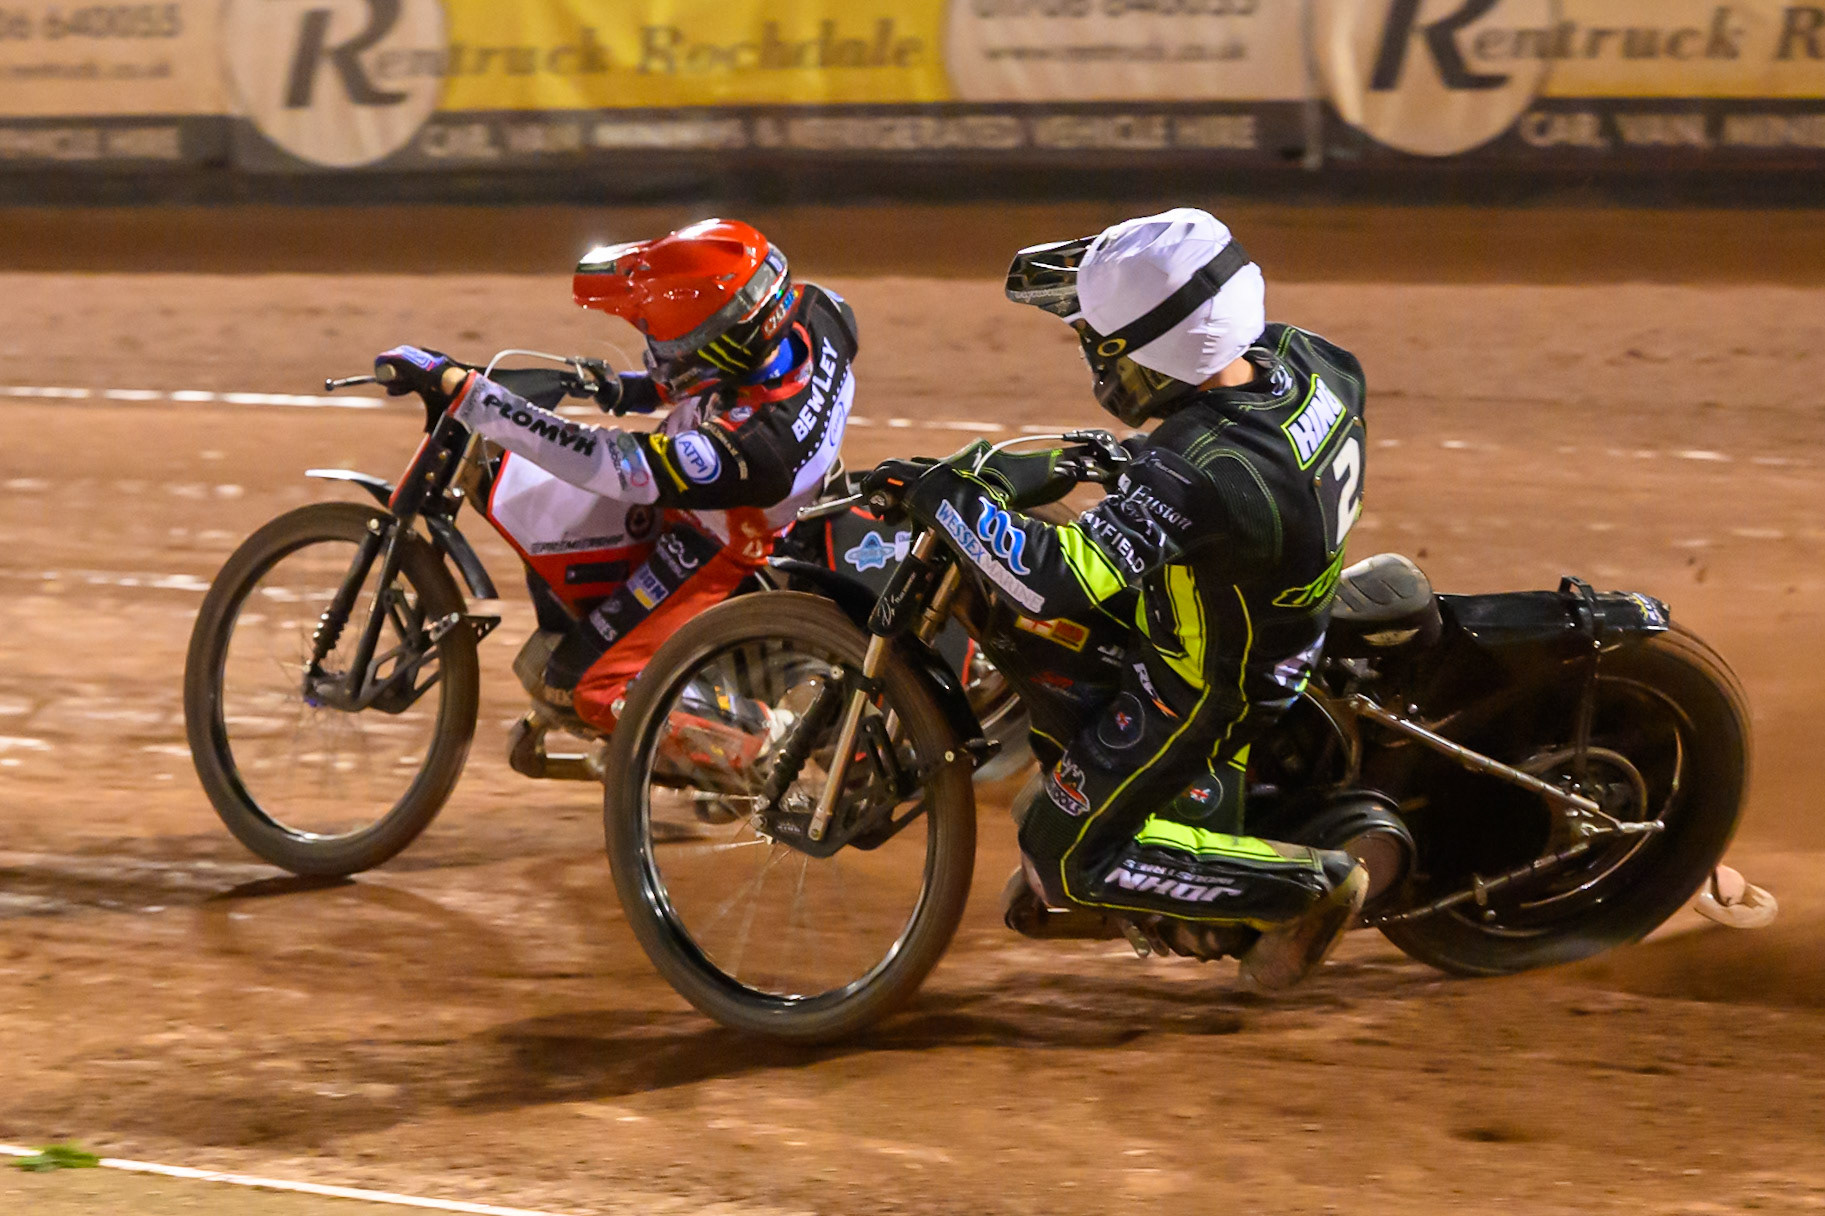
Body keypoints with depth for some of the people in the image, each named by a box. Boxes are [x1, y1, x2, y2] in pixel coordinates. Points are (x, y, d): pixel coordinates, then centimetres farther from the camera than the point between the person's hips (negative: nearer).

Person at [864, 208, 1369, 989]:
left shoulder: (1194, 475, -39)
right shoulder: (1295, 359, -16)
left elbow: (1069, 579, -45)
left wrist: (943, 497, -34)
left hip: (1202, 684, -8)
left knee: (1067, 859, 3)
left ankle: (1309, 885, 2)